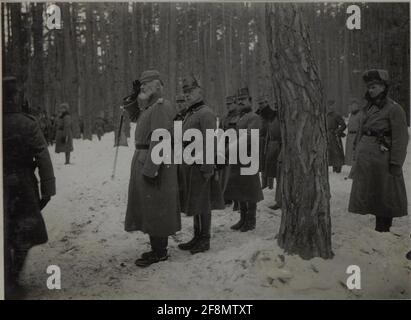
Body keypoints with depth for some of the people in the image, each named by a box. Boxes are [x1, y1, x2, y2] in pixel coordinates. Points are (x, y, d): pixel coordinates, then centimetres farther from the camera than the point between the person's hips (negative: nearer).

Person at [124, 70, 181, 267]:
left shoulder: (161, 107, -16)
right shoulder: (150, 107, 15)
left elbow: (159, 140, -24)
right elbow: (134, 117, 32)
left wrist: (150, 169, -26)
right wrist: (134, 97, 16)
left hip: (154, 163, -10)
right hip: (144, 161, 10)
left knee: (154, 208, -3)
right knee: (150, 207, 15)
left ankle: (159, 252, 7)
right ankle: (159, 247, 25)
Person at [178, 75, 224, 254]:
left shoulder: (206, 113, -11)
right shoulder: (189, 114, 18)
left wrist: (207, 168, -21)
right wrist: (183, 165, 17)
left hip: (199, 167, -9)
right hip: (188, 166, 9)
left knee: (202, 204, -1)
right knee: (194, 203, 14)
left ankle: (205, 240, 9)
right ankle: (197, 237, 24)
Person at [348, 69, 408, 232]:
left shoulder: (394, 108, -9)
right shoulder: (368, 108, 13)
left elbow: (401, 138, -12)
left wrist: (395, 163, -15)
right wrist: (357, 154, 14)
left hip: (382, 158, -7)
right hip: (364, 158, 7)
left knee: (384, 195, 2)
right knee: (371, 195, 13)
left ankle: (384, 229, 13)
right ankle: (378, 227, 25)